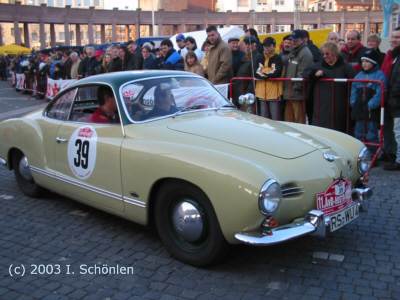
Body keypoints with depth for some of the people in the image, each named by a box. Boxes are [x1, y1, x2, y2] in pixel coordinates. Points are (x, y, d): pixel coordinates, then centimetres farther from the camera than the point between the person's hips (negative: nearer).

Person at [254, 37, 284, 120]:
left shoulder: (278, 58, -1)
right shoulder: (260, 58, 14)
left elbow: (275, 73, -15)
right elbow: (256, 73, 3)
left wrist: (263, 71, -4)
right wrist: (267, 74, -11)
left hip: (274, 92, -5)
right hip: (261, 92, 5)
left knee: (276, 118, -4)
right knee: (263, 118, 11)